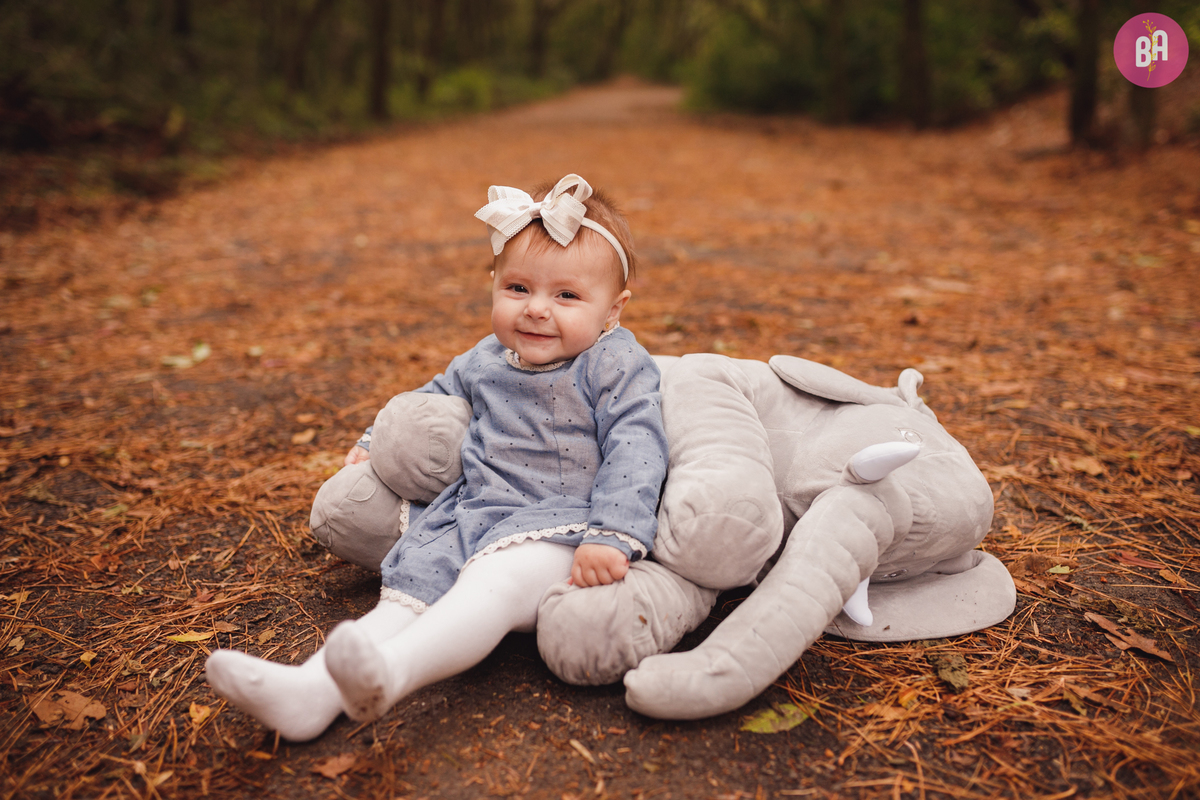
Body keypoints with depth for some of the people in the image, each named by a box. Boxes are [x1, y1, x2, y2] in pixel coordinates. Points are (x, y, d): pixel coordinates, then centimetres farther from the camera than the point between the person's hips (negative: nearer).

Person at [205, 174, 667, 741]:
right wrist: (379, 442, 35)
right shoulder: (485, 361, 13)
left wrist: (612, 536, -26)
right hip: (470, 511, 7)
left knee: (494, 582, -35)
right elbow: (434, 399, 33)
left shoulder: (616, 366, -5)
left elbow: (635, 449, -15)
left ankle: (392, 670, -58)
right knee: (411, 585, -16)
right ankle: (315, 691, -32)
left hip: (556, 525, -6)